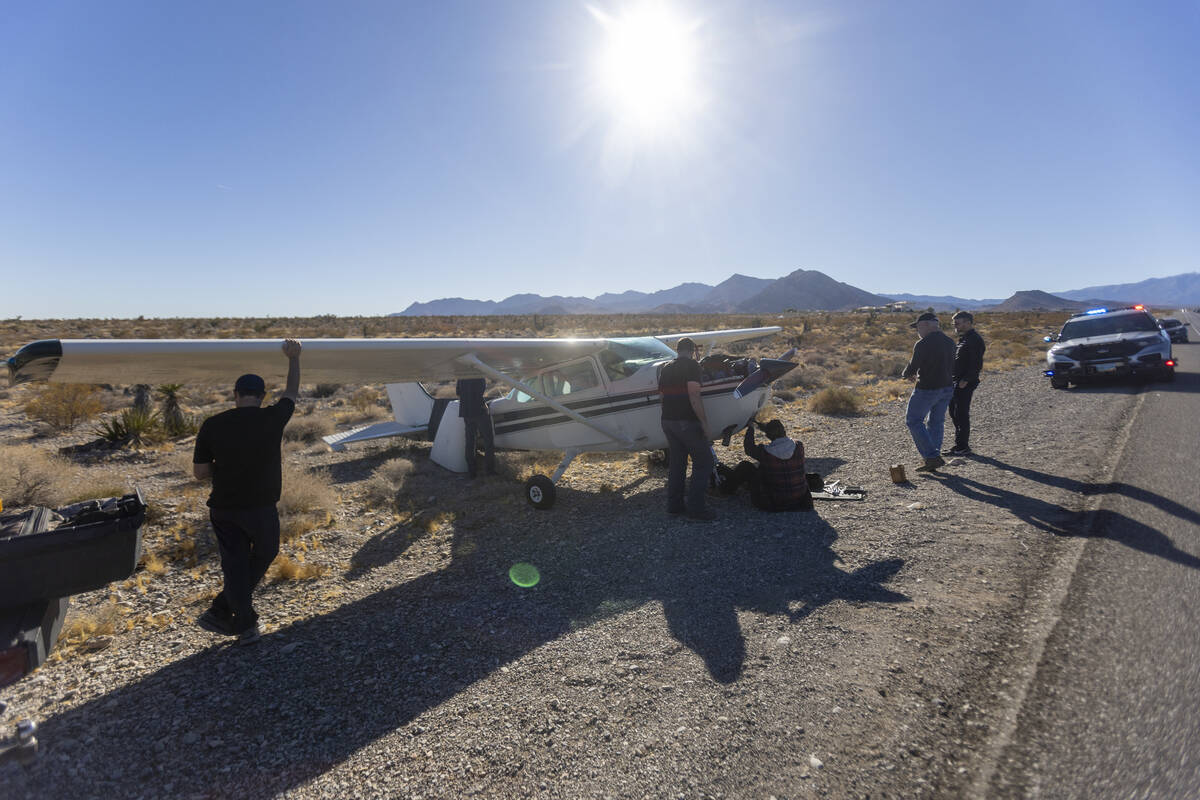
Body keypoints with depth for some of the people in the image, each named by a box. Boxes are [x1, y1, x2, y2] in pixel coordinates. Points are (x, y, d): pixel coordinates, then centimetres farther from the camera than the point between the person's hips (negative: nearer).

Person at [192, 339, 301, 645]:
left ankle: (244, 625, 17)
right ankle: (220, 612, 20)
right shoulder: (272, 418, -10)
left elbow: (199, 472, -2)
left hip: (223, 509, 3)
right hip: (260, 508, -2)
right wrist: (294, 358, 21)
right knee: (263, 555, 19)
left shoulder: (212, 425, -5)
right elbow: (292, 391, 10)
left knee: (235, 565, 12)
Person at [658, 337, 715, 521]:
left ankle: (674, 505, 20)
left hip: (667, 421, 8)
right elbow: (694, 396, -18)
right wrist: (704, 423, -16)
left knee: (676, 463, 16)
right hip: (686, 421, -8)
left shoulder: (665, 368, 14)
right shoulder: (692, 365, -10)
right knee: (704, 462, 0)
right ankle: (695, 507, -4)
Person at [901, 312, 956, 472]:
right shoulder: (949, 342, 7)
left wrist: (906, 373, 9)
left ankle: (933, 457, -3)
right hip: (947, 387, 8)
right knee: (936, 422, 16)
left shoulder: (922, 344, -17)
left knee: (914, 420, 5)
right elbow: (952, 367, 15)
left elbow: (912, 368, -14)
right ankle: (933, 461, 20)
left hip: (927, 389, -8)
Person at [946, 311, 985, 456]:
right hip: (957, 382, 10)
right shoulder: (963, 338, 17)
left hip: (965, 384, -10)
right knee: (954, 412, 14)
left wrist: (965, 380, -23)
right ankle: (959, 444, 23)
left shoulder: (975, 339, -14)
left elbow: (977, 364, -20)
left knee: (961, 414, -6)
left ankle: (963, 447, 0)